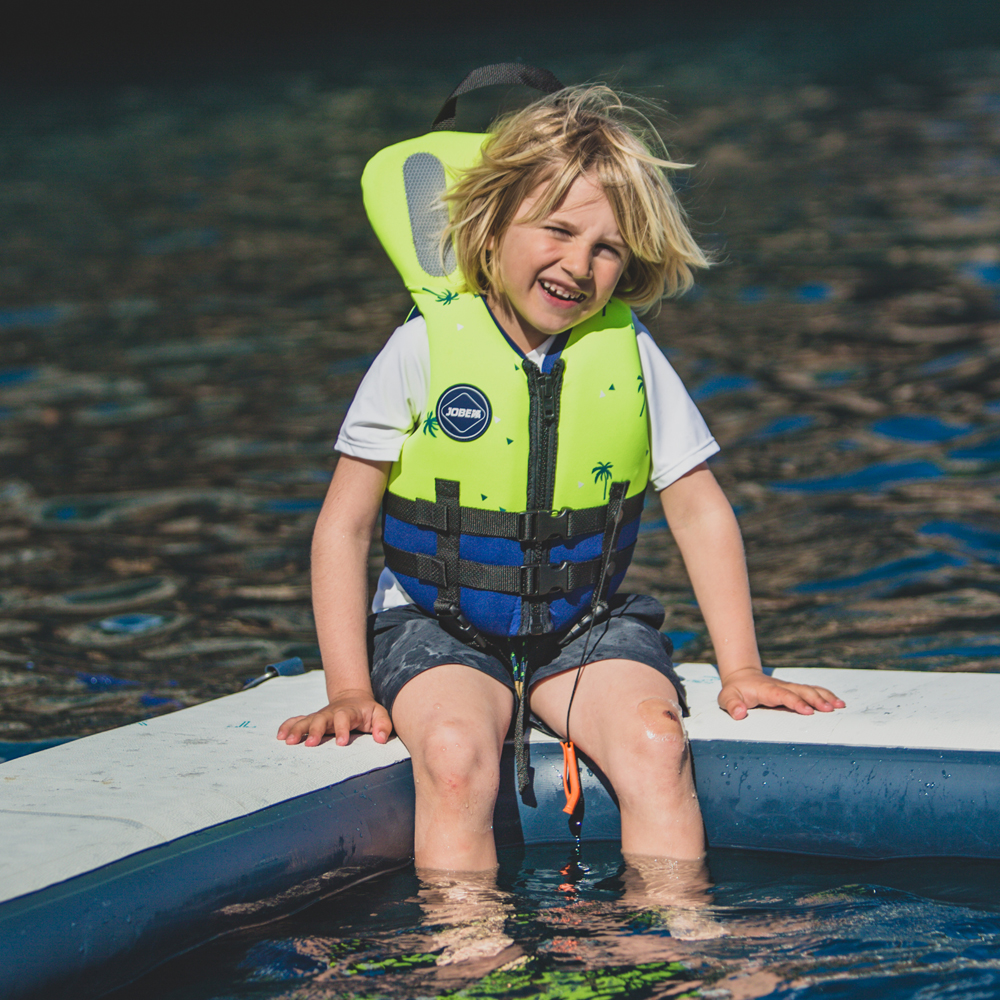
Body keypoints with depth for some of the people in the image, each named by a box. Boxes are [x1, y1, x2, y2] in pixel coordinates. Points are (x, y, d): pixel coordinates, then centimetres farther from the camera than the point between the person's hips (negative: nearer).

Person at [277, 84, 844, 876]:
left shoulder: (630, 354, -1)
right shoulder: (427, 349, -7)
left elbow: (701, 512, 7)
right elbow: (345, 525, -2)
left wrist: (742, 671, 2)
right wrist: (349, 690, -8)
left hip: (586, 626, 2)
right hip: (438, 626, -2)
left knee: (656, 743, -27)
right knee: (455, 756, -32)